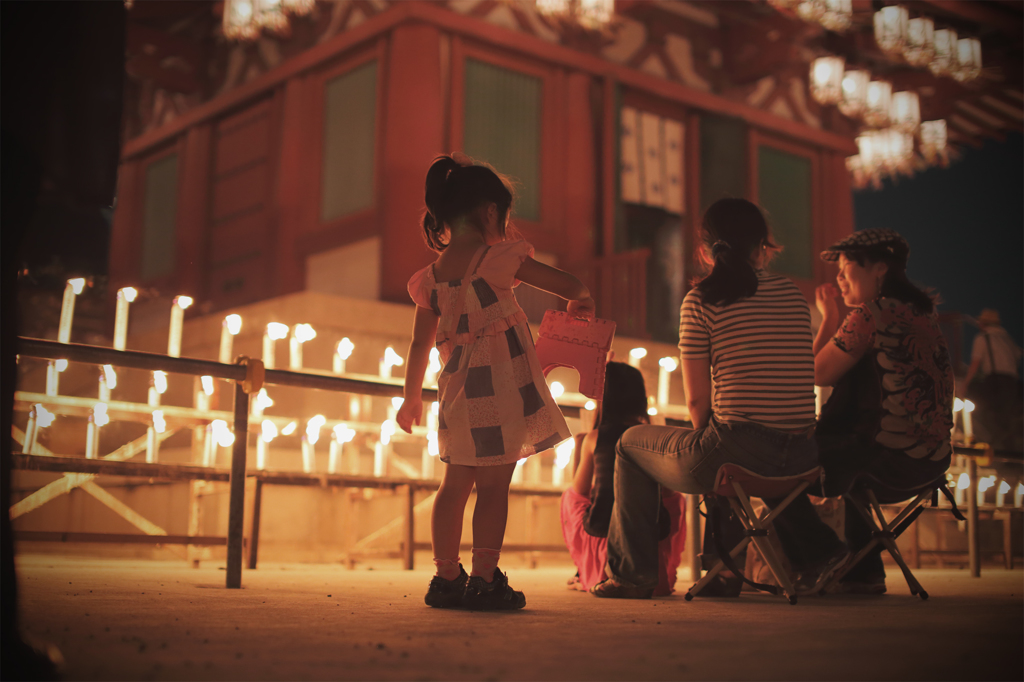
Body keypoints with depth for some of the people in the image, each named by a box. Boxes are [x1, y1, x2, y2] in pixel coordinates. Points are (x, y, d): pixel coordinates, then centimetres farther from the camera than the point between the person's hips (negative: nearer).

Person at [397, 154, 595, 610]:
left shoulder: (431, 276, 7)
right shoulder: (499, 258, -8)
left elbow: (421, 343, 11)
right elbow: (569, 285, -7)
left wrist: (412, 397, 22)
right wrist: (579, 302, 16)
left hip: (458, 393, 6)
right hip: (503, 387, -5)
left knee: (456, 483, 14)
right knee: (494, 486, -2)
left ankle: (446, 576, 18)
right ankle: (484, 580, -1)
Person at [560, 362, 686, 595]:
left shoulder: (593, 438, 1)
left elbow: (580, 491, 14)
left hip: (600, 539, -1)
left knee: (569, 495, 30)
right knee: (677, 499, 33)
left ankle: (587, 575, 31)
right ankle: (663, 575, 30)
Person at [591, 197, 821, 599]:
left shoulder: (702, 300, -3)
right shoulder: (793, 294, 11)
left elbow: (697, 400, -4)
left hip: (739, 452, -6)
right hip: (802, 460, 6)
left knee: (631, 444, 22)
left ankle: (632, 574, 25)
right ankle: (722, 569, 42)